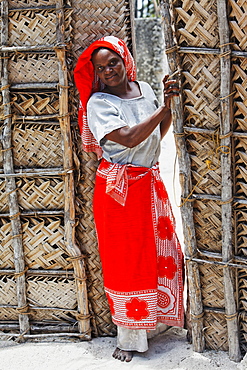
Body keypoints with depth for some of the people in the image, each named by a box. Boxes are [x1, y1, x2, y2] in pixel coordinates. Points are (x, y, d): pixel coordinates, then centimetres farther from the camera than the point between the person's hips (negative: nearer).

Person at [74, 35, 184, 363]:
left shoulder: (144, 89, 6)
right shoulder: (98, 103, -13)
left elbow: (159, 132, 12)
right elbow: (129, 138, -24)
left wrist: (168, 103, -3)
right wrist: (164, 106, -19)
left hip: (151, 182, 6)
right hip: (119, 188, -6)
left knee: (163, 249, 12)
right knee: (127, 260, 1)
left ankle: (167, 312, 34)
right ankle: (130, 338, 11)